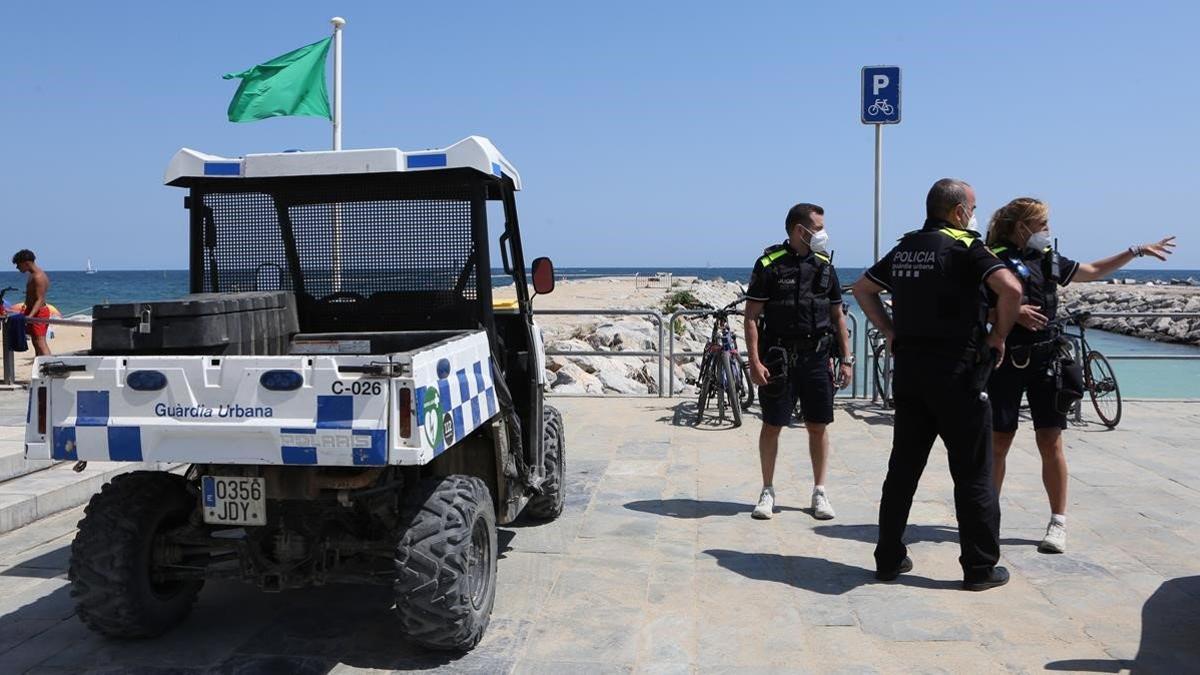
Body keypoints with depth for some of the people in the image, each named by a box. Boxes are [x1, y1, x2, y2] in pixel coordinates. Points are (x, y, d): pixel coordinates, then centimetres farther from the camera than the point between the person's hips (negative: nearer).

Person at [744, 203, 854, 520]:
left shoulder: (824, 265, 9)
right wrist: (754, 361, -13)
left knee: (818, 426, 7)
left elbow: (838, 315, 14)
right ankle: (767, 491, 16)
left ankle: (819, 492, 19)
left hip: (816, 356, 4)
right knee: (772, 425, 3)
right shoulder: (769, 265, -4)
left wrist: (847, 358, 8)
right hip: (779, 357, -3)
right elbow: (752, 316, -5)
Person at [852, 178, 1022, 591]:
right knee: (972, 473, 5)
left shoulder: (903, 249, 12)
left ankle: (889, 559, 18)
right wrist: (998, 336, -8)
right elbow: (1010, 288, -22)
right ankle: (981, 567, 12)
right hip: (957, 371, -6)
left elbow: (862, 288, 22)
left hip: (908, 367, 6)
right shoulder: (965, 246, -8)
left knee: (903, 467, 12)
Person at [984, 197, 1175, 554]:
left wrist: (1137, 251, 21)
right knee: (998, 443, 3)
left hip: (1044, 362, 4)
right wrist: (1012, 312, -23)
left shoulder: (1049, 260, 12)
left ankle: (1058, 522, 9)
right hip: (1007, 362, -4)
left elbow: (1094, 271, 23)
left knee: (1050, 442, 1)